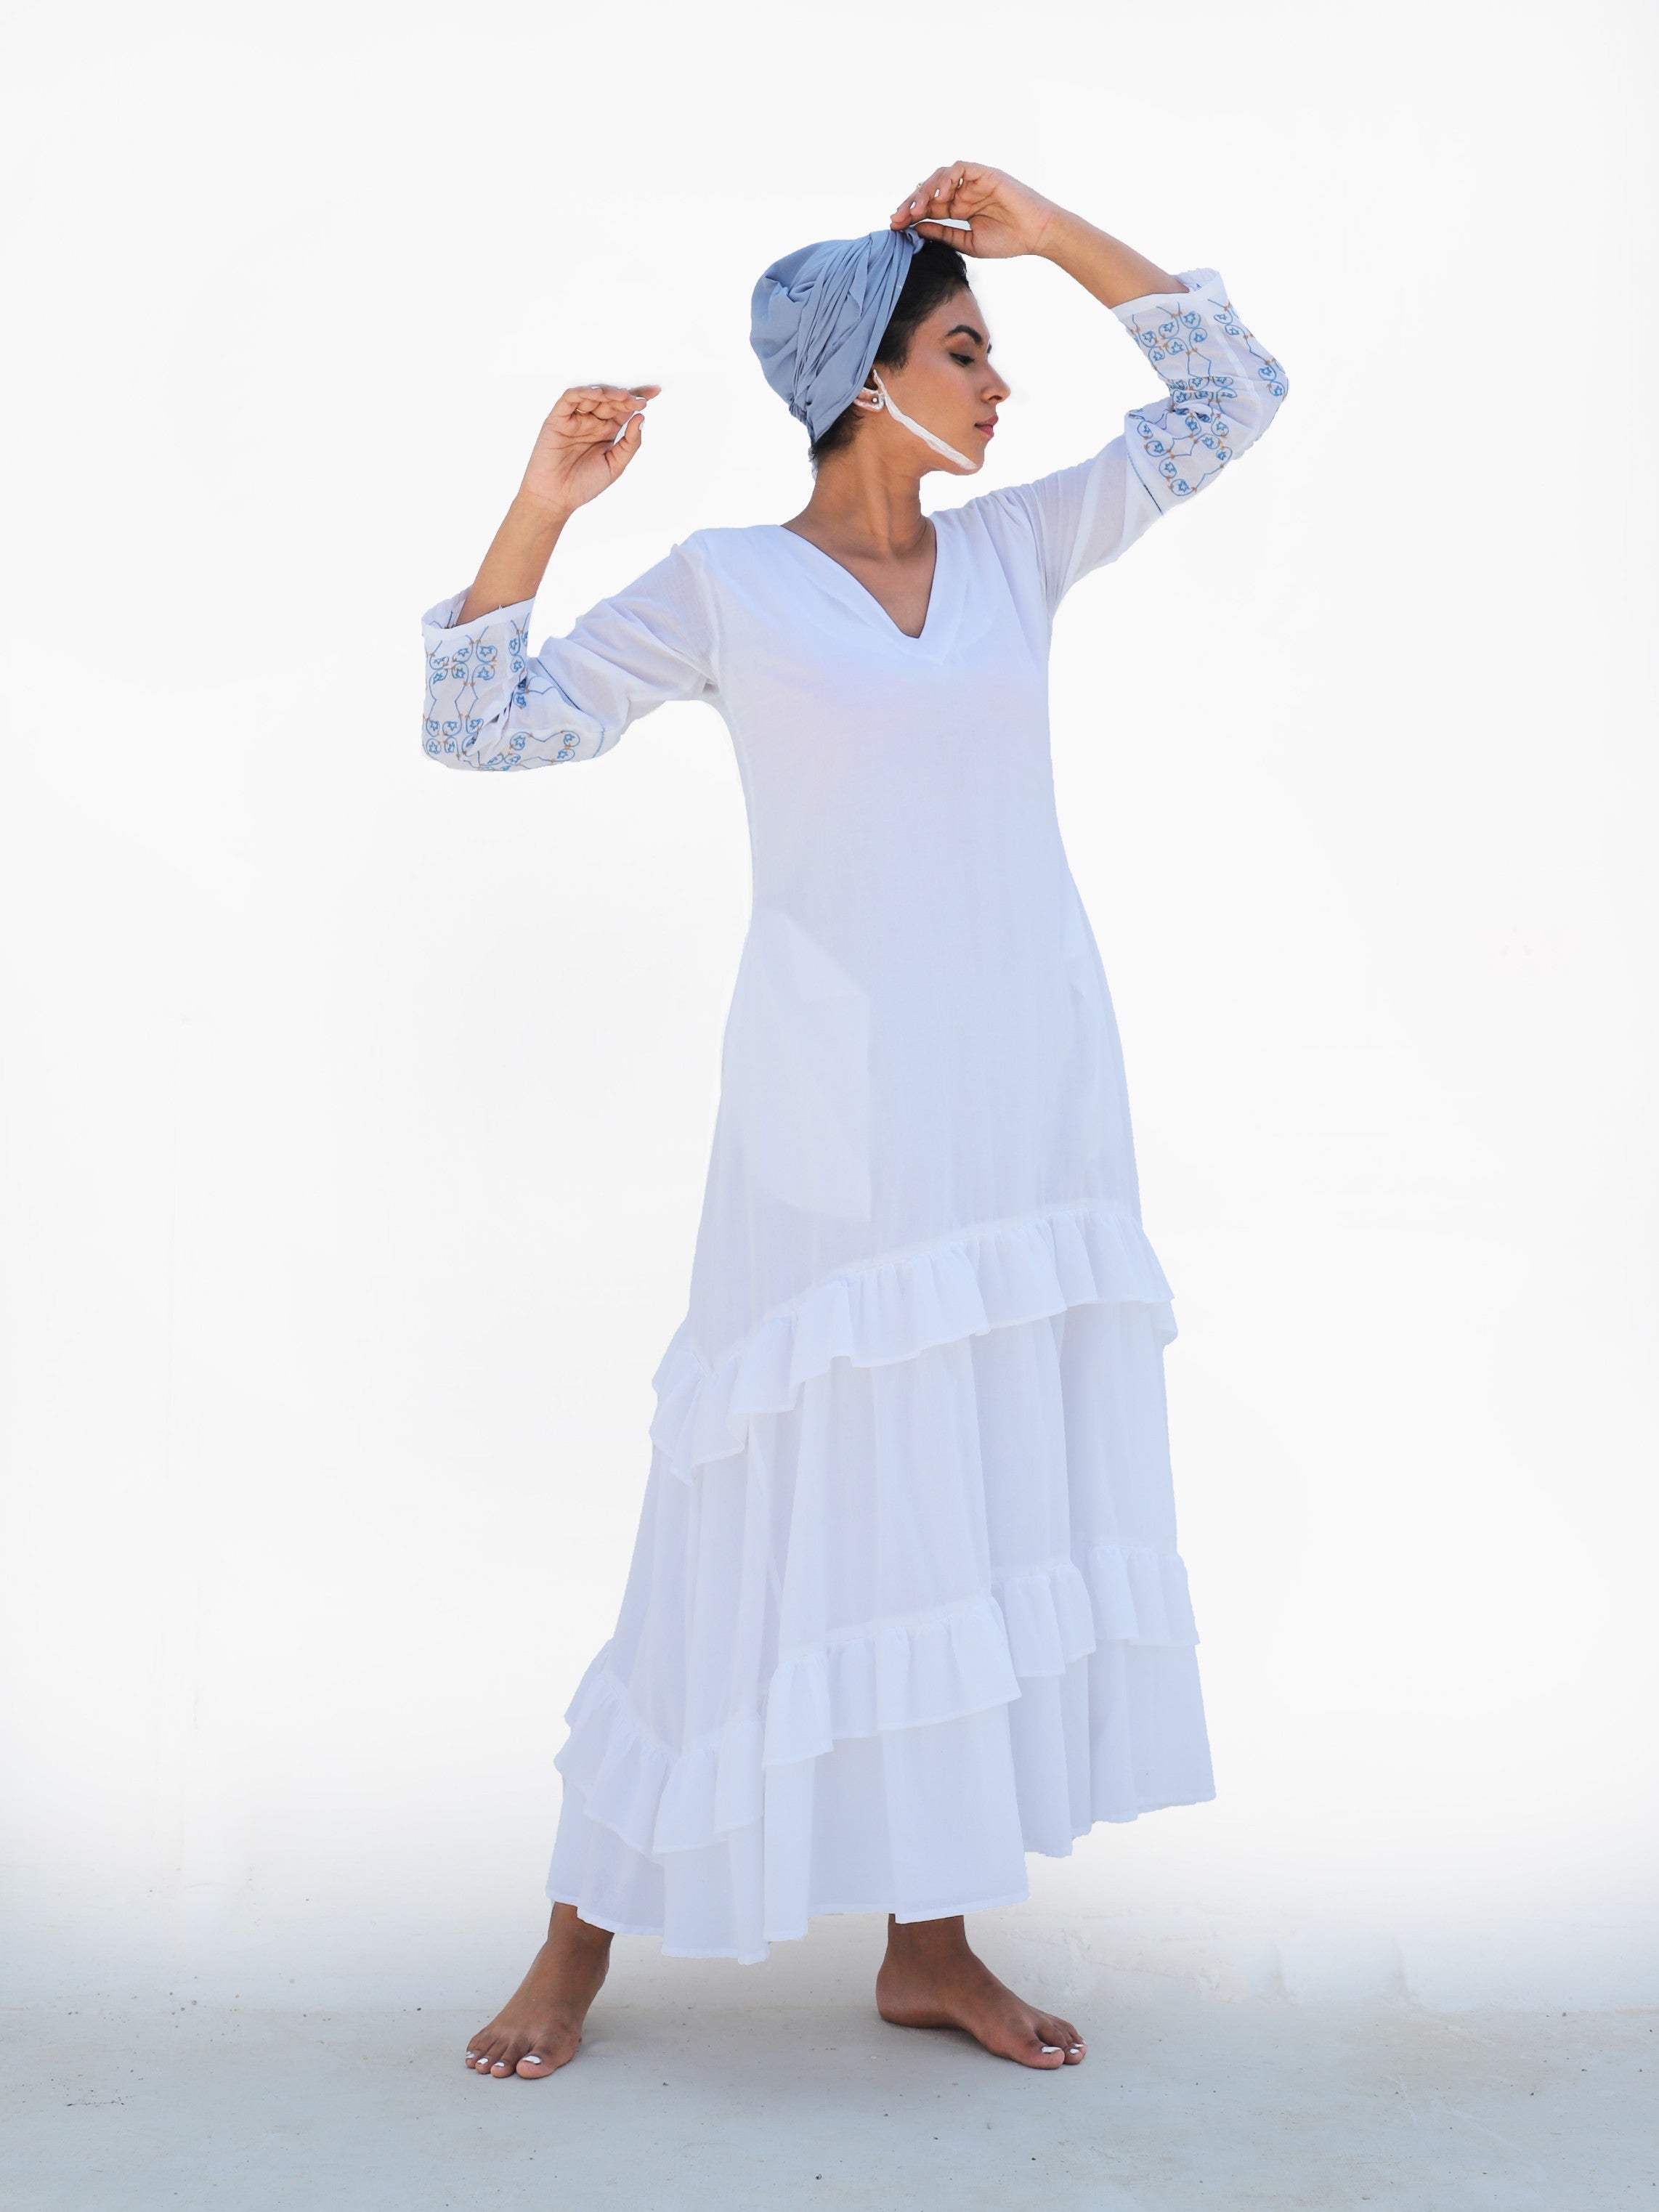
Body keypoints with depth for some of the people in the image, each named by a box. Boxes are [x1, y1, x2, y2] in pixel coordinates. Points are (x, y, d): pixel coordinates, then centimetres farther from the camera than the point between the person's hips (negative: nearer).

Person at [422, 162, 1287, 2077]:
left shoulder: (1015, 553, 12)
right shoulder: (725, 585, 1)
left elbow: (1233, 392, 16)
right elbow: (481, 725, 1)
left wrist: (1054, 234, 10)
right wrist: (544, 503, -9)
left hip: (1033, 1099, 5)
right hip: (839, 1110, -5)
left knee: (994, 1499, 7)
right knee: (787, 1499, -1)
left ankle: (930, 1943, 22)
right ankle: (586, 1934, 17)